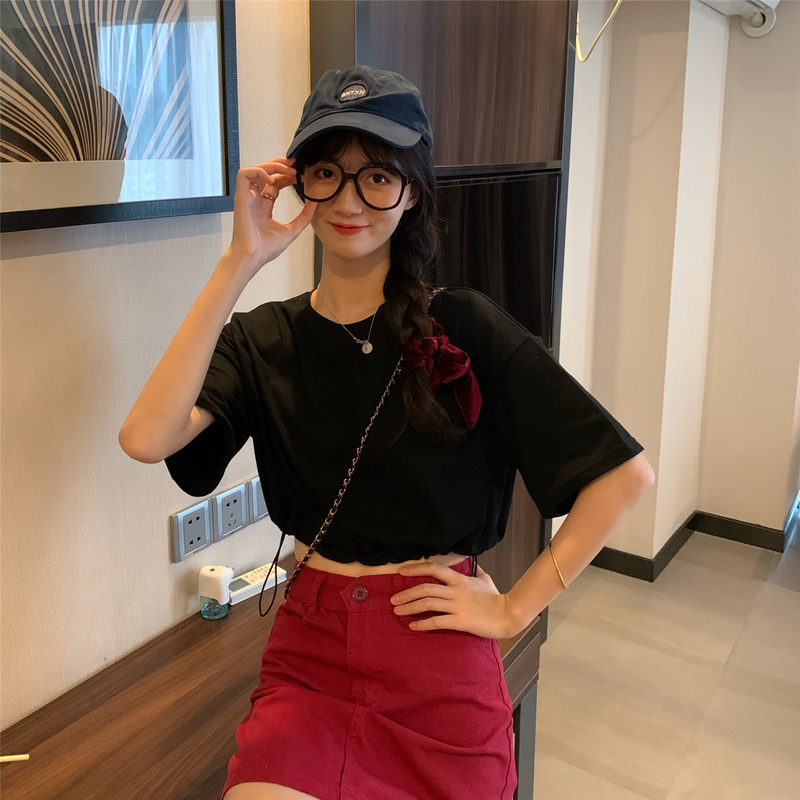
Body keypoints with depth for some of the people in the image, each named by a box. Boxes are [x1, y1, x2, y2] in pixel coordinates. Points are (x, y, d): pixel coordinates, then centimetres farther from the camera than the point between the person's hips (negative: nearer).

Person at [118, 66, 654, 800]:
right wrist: (241, 262, -20)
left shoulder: (463, 326, -8)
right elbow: (147, 438, -19)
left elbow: (623, 472, -9)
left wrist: (516, 608, -7)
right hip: (309, 651, 2)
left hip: (439, 656, -1)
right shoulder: (261, 339, 0)